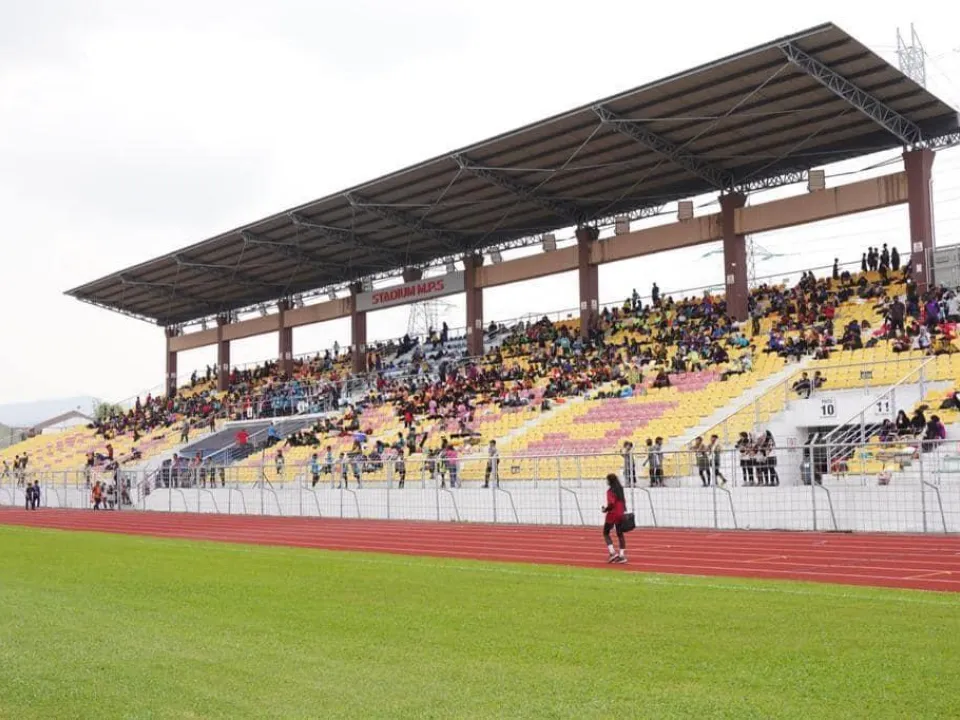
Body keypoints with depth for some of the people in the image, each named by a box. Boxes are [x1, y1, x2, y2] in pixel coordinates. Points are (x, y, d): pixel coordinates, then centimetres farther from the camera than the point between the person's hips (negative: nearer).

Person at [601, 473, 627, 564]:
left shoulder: (610, 490, -15)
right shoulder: (620, 489, 9)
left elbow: (611, 504, -22)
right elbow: (624, 501, 14)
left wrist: (605, 509, -8)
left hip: (612, 514, -7)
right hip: (620, 514, 7)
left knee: (606, 533, 7)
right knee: (620, 534, 9)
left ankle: (613, 552, -6)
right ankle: (622, 555, 3)